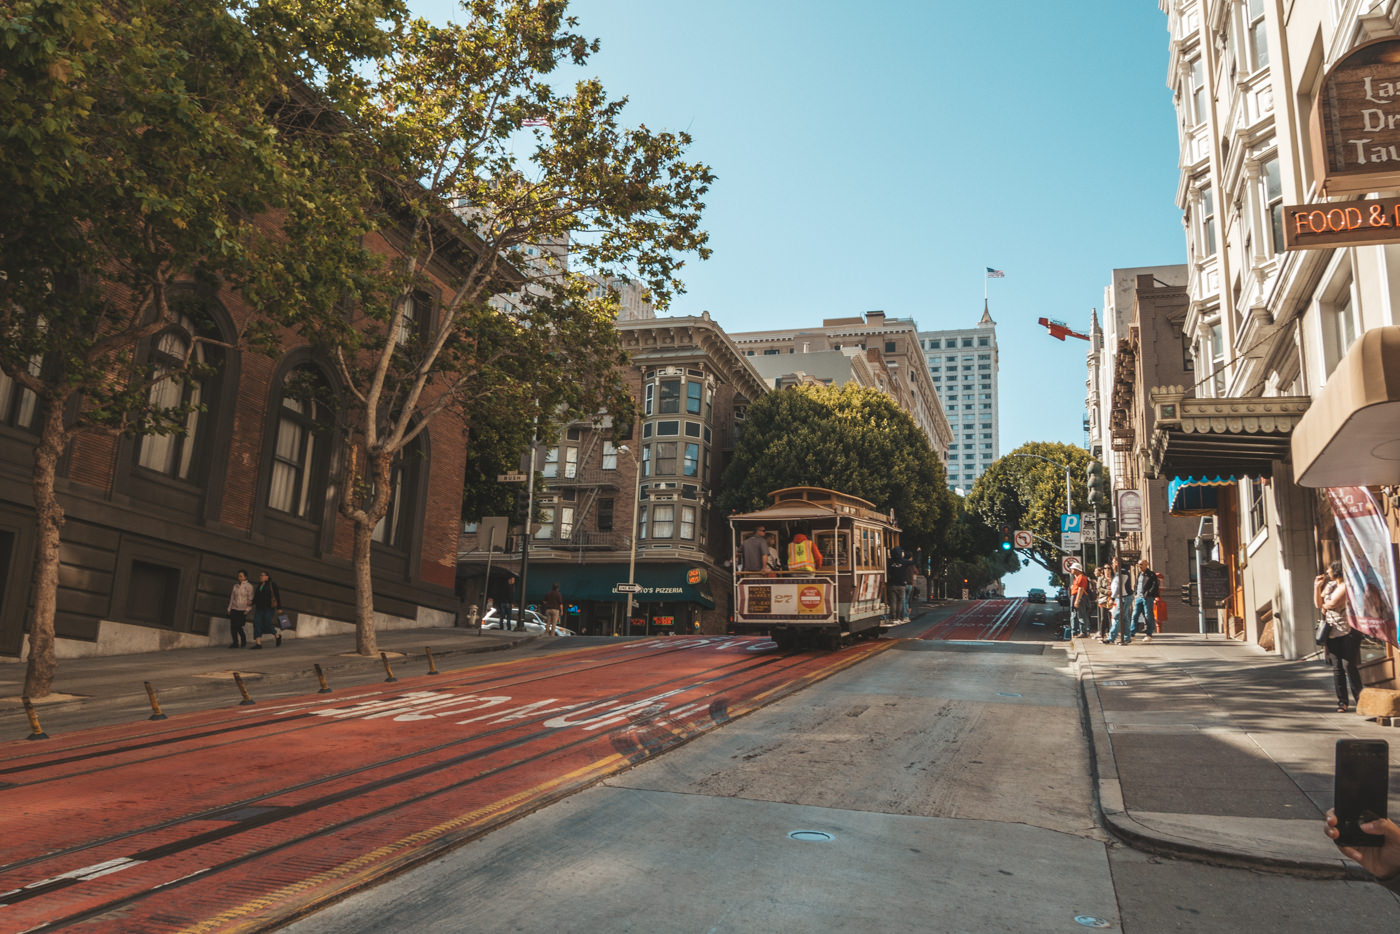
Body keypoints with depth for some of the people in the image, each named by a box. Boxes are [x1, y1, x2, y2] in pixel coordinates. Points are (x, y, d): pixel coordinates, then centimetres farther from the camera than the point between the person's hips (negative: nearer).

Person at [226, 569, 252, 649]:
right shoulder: (236, 585, 11)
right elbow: (232, 597, 16)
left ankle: (243, 639, 11)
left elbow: (250, 598, -6)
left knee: (238, 626, -10)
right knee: (233, 626, 0)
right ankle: (235, 643, 13)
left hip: (242, 610, -5)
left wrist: (248, 609, -12)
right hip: (234, 609, 5)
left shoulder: (248, 586, -4)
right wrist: (229, 608, 14)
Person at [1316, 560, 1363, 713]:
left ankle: (1360, 699, 4)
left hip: (1348, 632, -7)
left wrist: (1324, 606, 3)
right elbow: (1318, 604, 14)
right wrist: (1317, 586, 9)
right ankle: (1342, 701, 9)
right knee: (1337, 668, 5)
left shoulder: (1347, 586, -9)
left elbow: (1333, 604, -18)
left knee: (1349, 666, -7)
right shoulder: (1330, 585, 15)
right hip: (1332, 632, 7)